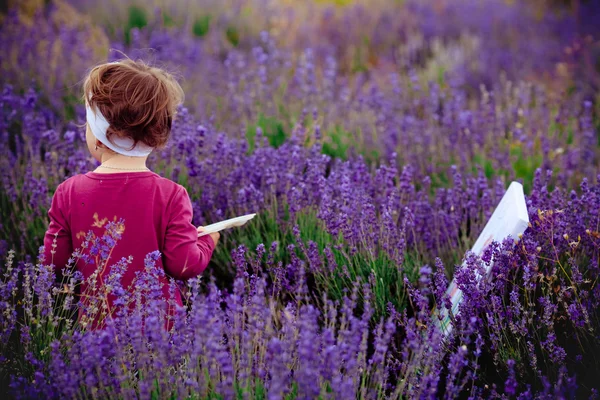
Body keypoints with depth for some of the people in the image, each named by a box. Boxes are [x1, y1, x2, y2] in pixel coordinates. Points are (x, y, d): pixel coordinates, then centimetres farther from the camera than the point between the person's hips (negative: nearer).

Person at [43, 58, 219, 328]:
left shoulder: (69, 193, -8)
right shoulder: (170, 195, -14)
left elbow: (54, 260, 0)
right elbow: (184, 265, -11)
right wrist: (206, 242, 8)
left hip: (96, 324, 2)